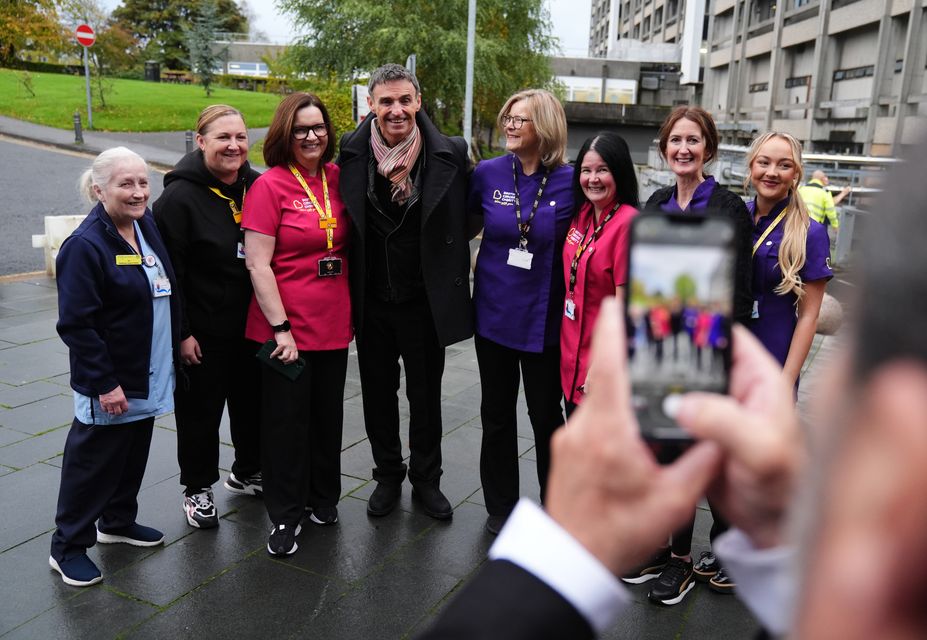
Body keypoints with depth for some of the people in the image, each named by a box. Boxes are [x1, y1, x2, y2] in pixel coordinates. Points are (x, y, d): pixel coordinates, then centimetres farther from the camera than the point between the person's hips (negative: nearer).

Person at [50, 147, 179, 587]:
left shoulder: (147, 224, 3)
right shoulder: (85, 246, -20)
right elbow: (75, 324, -20)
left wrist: (180, 339, 13)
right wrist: (104, 383, -20)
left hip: (148, 377, 8)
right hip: (108, 384, -7)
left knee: (134, 454, 21)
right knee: (93, 462, 6)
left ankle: (118, 521, 41)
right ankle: (67, 547, 23)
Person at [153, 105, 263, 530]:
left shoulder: (257, 187, 4)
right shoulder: (180, 196, -13)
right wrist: (180, 333, -15)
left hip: (252, 325, 6)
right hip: (202, 331, -5)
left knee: (253, 403, 17)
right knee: (200, 411, 8)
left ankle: (247, 473, 39)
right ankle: (198, 488, 28)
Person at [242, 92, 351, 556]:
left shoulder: (337, 179, 6)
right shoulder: (269, 185, -9)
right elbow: (257, 263, -12)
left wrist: (351, 309, 6)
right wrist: (281, 327, -15)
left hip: (334, 324, 5)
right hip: (286, 329, -5)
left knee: (328, 414, 15)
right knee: (286, 420, 5)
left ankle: (322, 497, 35)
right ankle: (285, 517, 21)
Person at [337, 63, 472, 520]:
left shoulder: (450, 154, -10)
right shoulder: (351, 153, -5)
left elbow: (465, 220, 3)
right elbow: (346, 220, 7)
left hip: (424, 299, -1)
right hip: (372, 300, 2)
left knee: (426, 396, 14)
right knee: (378, 393, 16)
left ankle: (426, 480, 33)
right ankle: (388, 476, 36)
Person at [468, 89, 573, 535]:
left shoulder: (570, 182, -9)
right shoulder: (487, 173, -3)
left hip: (543, 318, -2)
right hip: (494, 313, 2)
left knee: (546, 415, 11)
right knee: (497, 414, 13)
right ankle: (500, 506, 31)